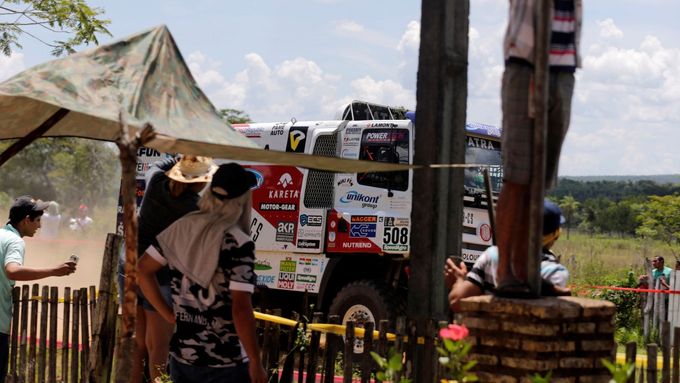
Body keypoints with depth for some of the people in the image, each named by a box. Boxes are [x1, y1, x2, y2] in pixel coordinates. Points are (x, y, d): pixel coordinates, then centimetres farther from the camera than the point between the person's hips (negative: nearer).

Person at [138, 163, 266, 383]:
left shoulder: (182, 228, 2)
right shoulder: (238, 243, -17)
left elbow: (142, 270, 9)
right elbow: (240, 309, -21)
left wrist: (168, 315, 11)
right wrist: (256, 363, -13)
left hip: (181, 357, 6)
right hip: (225, 365, -6)